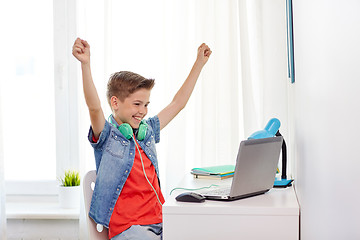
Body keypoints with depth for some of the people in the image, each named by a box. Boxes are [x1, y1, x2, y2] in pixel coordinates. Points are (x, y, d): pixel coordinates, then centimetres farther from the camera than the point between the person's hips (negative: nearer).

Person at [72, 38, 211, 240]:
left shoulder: (147, 131, 15)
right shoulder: (107, 136, -2)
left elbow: (178, 104, 22)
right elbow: (94, 108, -21)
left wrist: (200, 62, 26)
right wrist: (85, 64, -34)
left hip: (158, 222, 6)